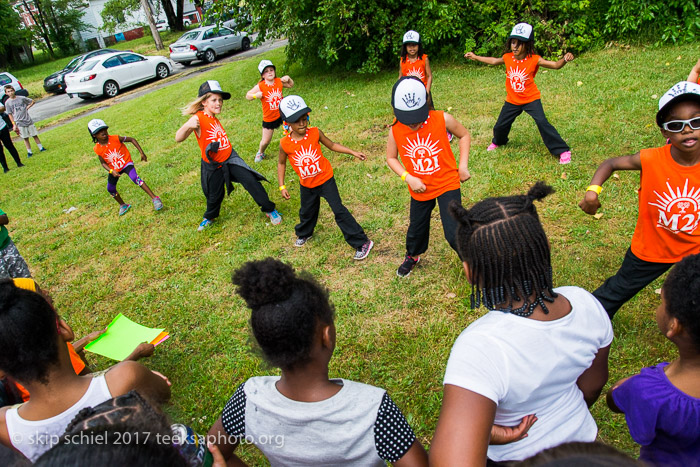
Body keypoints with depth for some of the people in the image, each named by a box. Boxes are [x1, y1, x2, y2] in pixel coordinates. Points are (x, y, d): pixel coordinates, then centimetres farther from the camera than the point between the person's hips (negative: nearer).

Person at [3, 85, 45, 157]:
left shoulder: (21, 98, -1)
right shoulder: (7, 103, -2)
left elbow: (32, 101, 13)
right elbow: (10, 114, 1)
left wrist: (27, 107, -1)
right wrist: (14, 124, -4)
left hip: (28, 120, 1)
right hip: (20, 123, 0)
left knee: (35, 135, 6)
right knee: (25, 138, 4)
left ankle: (41, 148, 18)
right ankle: (29, 152, 11)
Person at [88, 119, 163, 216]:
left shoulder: (115, 138, -20)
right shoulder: (97, 149, -12)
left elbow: (132, 139, -9)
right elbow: (103, 162, 0)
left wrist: (141, 152, -11)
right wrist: (111, 171, -18)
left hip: (126, 163, -5)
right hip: (114, 169, 5)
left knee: (135, 178, -30)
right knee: (111, 189, 11)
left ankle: (155, 198, -33)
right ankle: (123, 205, 38)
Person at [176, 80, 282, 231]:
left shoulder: (213, 117, 3)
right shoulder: (197, 118, -21)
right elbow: (178, 138, -32)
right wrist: (187, 126, -50)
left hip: (230, 158, 5)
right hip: (213, 166, -5)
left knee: (251, 181, -8)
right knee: (214, 195, 13)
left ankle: (269, 209, 6)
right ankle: (209, 217, 44)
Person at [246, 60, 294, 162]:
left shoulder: (279, 81, -6)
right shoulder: (260, 86, -17)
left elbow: (291, 85, 12)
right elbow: (247, 95, -8)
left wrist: (288, 78, -9)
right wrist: (255, 95, -29)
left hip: (282, 113, 2)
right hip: (269, 118, -2)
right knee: (265, 141, 5)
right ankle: (260, 152, 39)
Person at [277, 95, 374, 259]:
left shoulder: (315, 132, -16)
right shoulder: (285, 144, -15)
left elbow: (332, 145, 1)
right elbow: (281, 163, 2)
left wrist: (353, 152, -4)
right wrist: (282, 186, -1)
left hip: (325, 179, -2)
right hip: (306, 185, 2)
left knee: (339, 210, -6)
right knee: (306, 212, 23)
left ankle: (362, 243, 1)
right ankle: (303, 234, 56)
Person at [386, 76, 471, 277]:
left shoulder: (442, 120, -18)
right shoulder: (395, 130, -14)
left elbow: (464, 135, 1)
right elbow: (391, 158, 2)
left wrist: (463, 165, -8)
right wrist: (408, 177, -14)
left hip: (447, 184, -3)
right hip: (420, 190, 3)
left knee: (454, 234, -12)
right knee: (416, 229, 23)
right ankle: (412, 256, 55)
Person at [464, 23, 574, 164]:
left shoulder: (534, 60, -18)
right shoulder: (508, 57, -7)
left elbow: (555, 65, -22)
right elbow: (494, 61, 13)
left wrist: (564, 59, -44)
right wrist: (475, 57, 19)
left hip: (531, 99, -4)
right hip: (512, 100, 4)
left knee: (542, 122, -19)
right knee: (501, 125, 13)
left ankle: (563, 151, -9)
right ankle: (497, 141, 50)